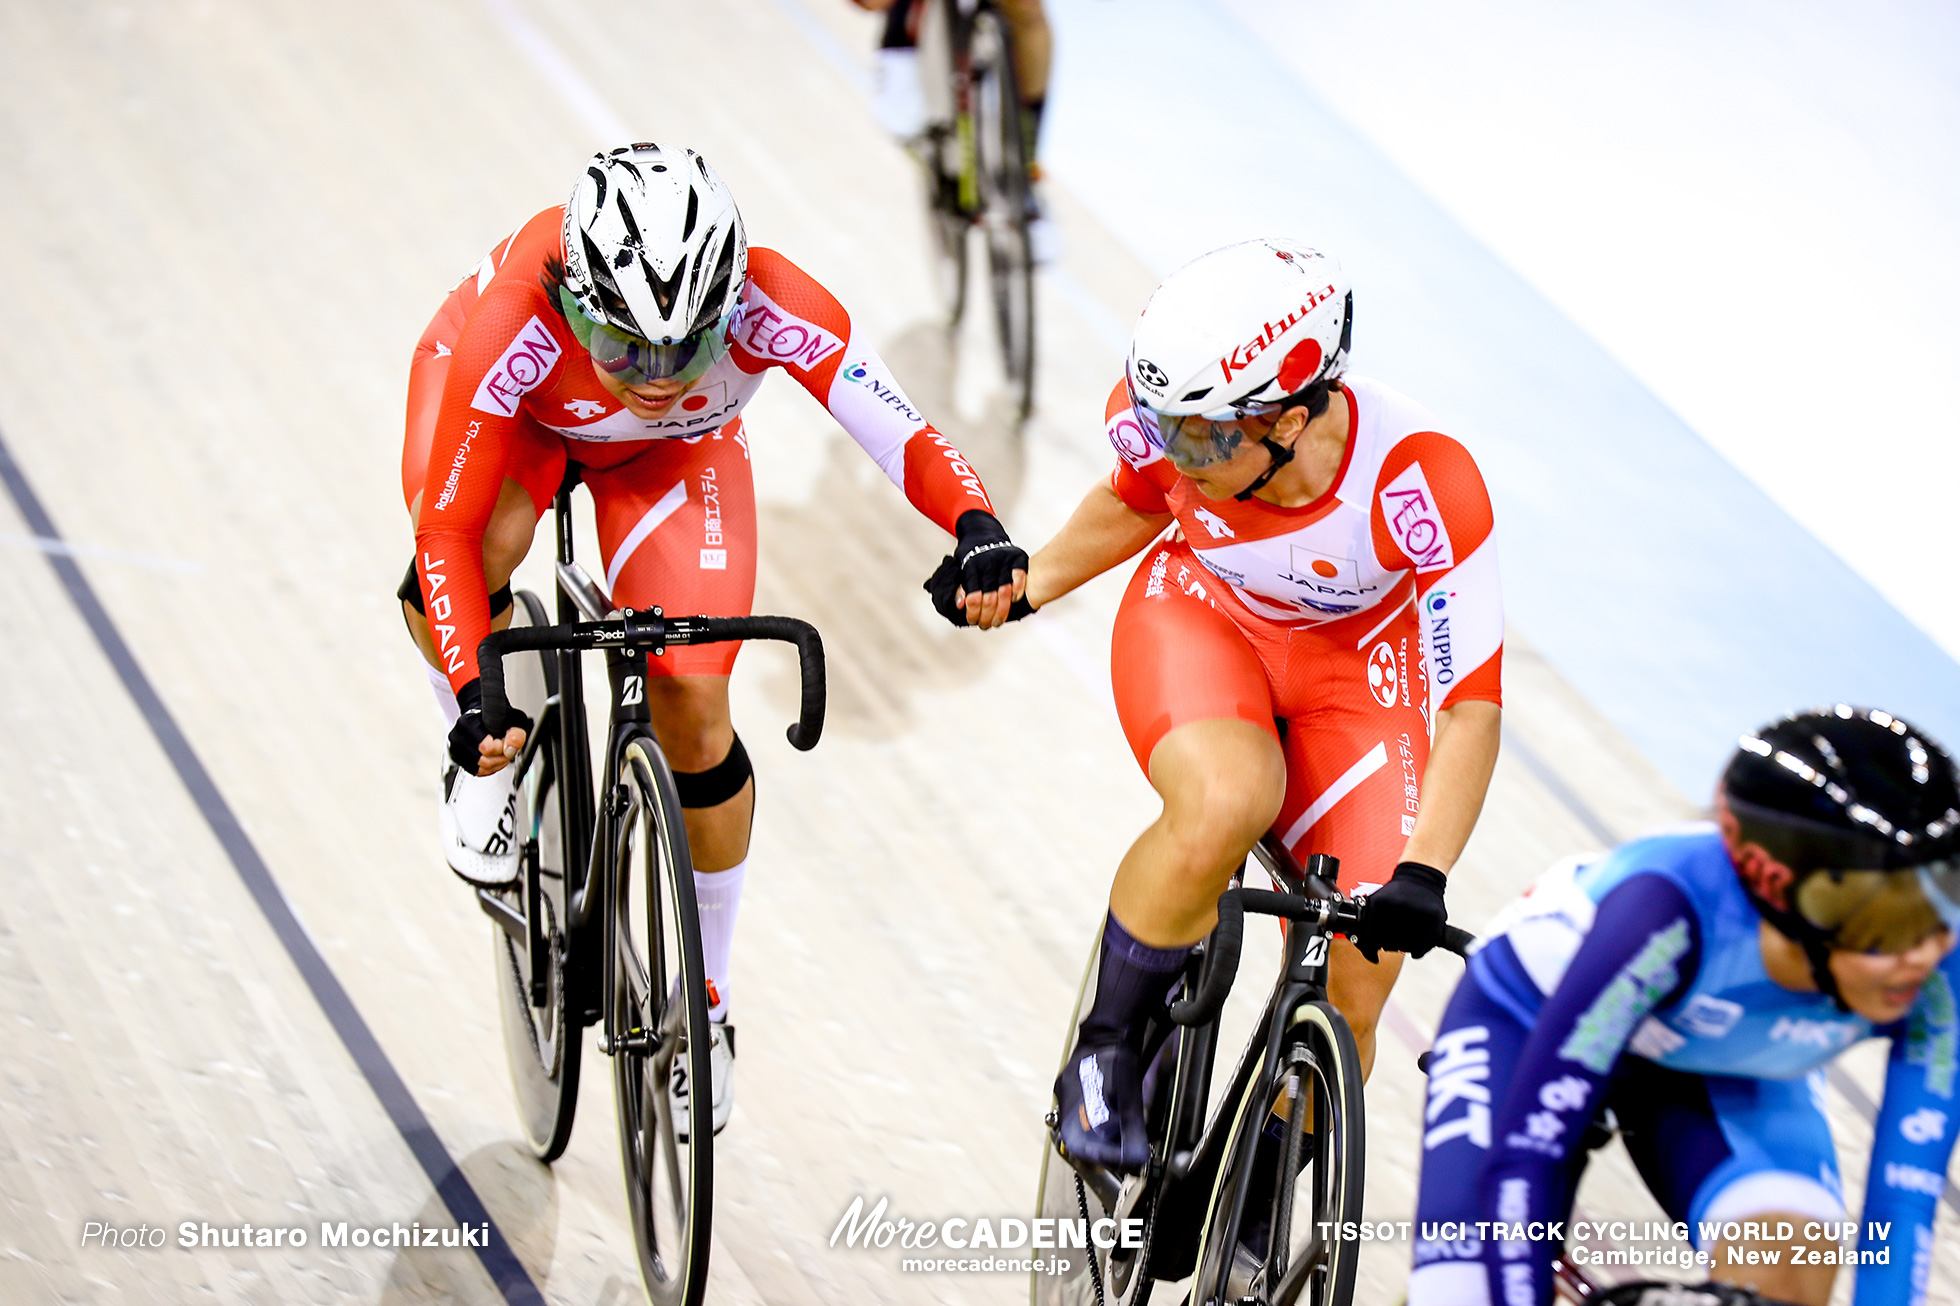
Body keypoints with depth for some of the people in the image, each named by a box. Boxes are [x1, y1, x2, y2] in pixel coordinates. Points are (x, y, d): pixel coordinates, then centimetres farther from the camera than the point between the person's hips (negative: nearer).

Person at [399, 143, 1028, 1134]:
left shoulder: (769, 307, -40)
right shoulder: (511, 328, -42)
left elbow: (906, 438, -38)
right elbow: (447, 530, -37)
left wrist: (977, 527, -58)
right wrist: (470, 699, -49)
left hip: (674, 451, 1)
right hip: (521, 415, -1)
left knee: (693, 707, -12)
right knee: (474, 549, -36)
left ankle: (704, 1003, 11)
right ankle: (486, 757, -1)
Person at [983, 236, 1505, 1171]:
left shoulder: (1422, 482, -36)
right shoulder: (1161, 414, -27)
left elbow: (1472, 708, -31)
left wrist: (1420, 876, -41)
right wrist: (1025, 585, -3)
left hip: (1356, 664, 0)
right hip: (1200, 616, 0)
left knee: (1351, 1000, -10)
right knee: (1223, 806, -37)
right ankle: (1105, 1051, -13)